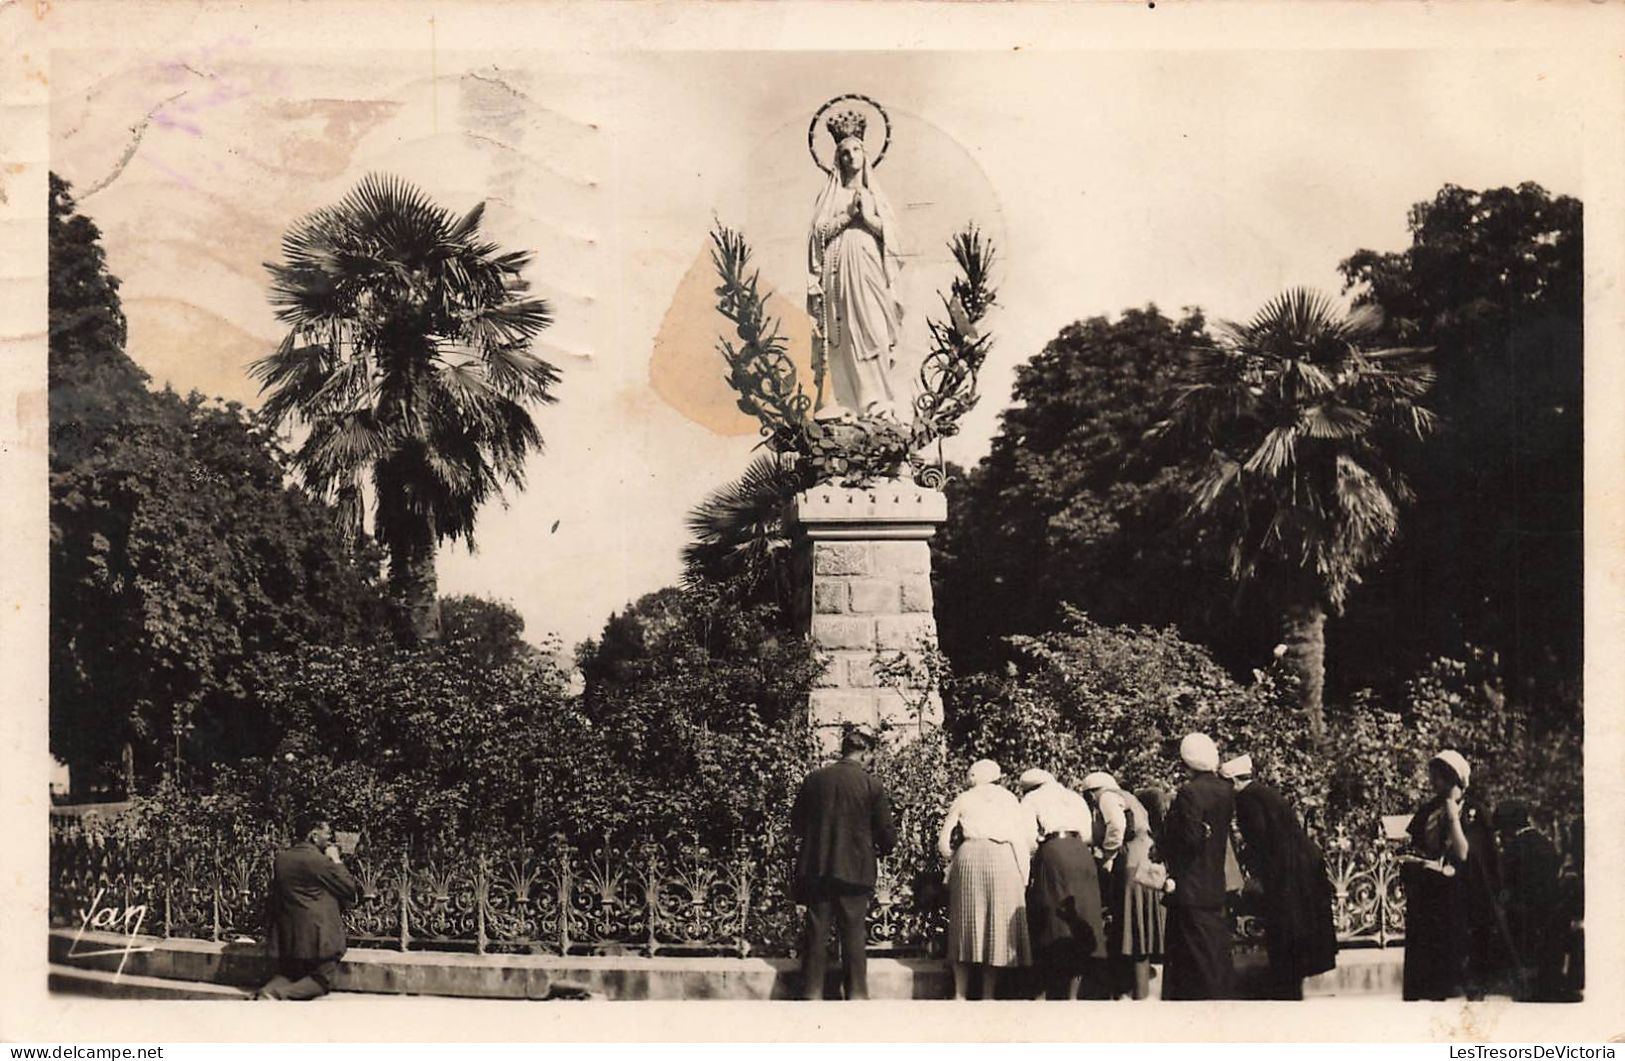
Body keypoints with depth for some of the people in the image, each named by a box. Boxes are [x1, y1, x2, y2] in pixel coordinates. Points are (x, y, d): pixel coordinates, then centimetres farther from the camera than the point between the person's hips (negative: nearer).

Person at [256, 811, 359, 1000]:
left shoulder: (280, 859, 6)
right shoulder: (320, 861, -16)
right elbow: (351, 889, -9)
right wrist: (336, 861, -1)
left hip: (287, 936, 6)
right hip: (319, 935, -6)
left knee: (287, 975, 21)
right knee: (321, 979, 6)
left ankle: (267, 991, -11)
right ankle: (279, 994, -19)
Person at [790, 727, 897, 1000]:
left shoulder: (814, 779, 1)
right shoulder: (872, 786, -7)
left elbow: (796, 824, 9)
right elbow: (887, 834, -3)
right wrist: (881, 849, 18)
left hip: (815, 868, 3)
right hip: (855, 870, -3)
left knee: (816, 934, 7)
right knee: (853, 936, 5)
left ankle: (812, 993, 7)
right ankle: (856, 994, 6)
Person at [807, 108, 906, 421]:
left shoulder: (874, 195, 17)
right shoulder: (829, 196, 12)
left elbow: (890, 232, 9)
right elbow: (820, 232, 1)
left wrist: (867, 216, -5)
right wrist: (848, 214, -6)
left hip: (869, 270, 1)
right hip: (839, 269, -1)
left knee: (874, 330, -9)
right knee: (842, 334, -8)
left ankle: (877, 401, -10)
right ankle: (841, 402, -9)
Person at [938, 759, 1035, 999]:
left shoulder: (963, 800, 17)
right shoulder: (1009, 798, 18)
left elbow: (943, 842, 10)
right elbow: (1029, 837, 8)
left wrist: (952, 859, 26)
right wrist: (1022, 864, 21)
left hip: (970, 855, 0)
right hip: (1003, 857, 0)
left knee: (966, 926, 5)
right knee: (998, 924, 2)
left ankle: (960, 995, 3)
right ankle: (988, 995, -2)